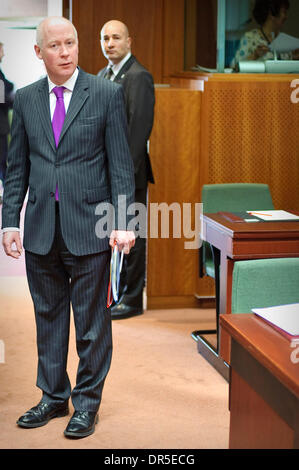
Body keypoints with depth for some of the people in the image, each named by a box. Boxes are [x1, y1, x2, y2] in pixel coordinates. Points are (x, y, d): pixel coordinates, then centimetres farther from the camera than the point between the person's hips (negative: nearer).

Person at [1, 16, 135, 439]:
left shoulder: (107, 94, -1)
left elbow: (121, 164, -3)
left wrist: (122, 222, -10)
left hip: (89, 227, -3)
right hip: (41, 229, 3)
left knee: (91, 321, 4)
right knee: (48, 316, 12)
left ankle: (87, 403, 18)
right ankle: (53, 397, 27)